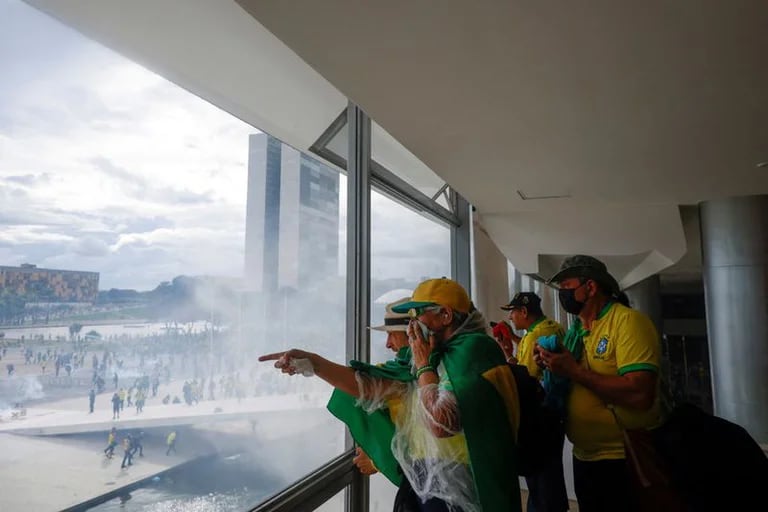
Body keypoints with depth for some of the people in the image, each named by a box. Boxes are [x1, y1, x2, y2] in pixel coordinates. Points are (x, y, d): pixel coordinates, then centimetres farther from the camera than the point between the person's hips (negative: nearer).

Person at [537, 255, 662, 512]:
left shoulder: (628, 321, -16)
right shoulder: (576, 330, 8)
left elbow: (640, 395, -27)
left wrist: (575, 371, -24)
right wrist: (552, 367, -4)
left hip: (624, 460, -7)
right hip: (584, 457, 8)